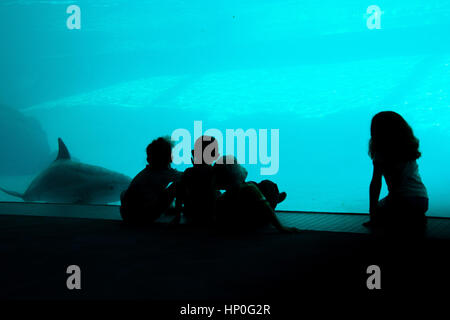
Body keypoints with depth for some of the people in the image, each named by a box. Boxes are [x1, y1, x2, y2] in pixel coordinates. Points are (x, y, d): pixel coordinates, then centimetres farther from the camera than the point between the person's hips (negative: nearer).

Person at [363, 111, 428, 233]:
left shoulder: (381, 153, -7)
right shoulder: (410, 147, 9)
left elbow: (376, 183, -10)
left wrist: (373, 216, -9)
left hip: (402, 202, -5)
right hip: (423, 201, 6)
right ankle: (416, 219, 8)